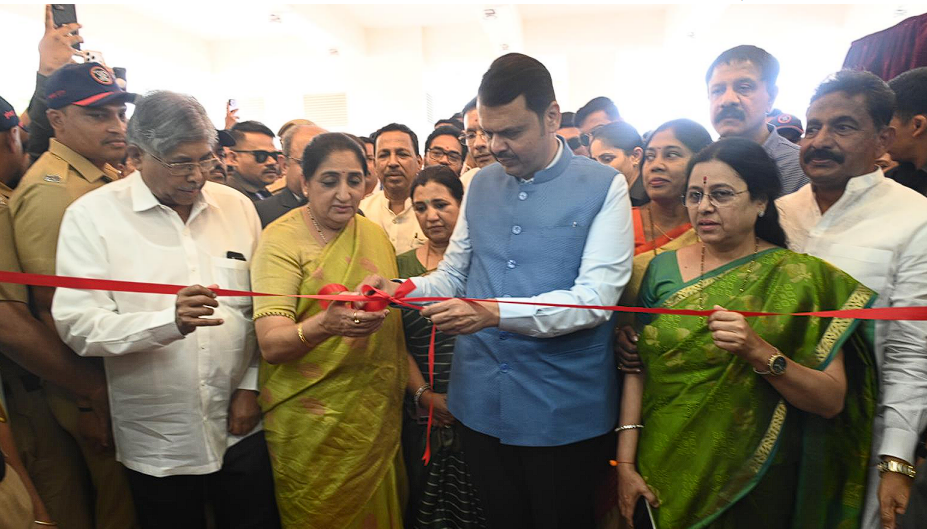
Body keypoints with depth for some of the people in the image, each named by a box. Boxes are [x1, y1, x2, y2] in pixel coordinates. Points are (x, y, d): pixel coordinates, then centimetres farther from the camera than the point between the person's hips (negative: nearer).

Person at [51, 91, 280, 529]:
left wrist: (251, 385, 1)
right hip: (156, 440, -2)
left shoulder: (237, 207, 3)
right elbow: (77, 326, -14)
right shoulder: (91, 216, -6)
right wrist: (169, 322, -30)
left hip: (241, 426, 3)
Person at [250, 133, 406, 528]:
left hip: (378, 417, 5)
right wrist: (324, 325, -40)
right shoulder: (281, 239, -11)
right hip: (312, 428, -4)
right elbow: (271, 345, -21)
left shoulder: (376, 235, 4)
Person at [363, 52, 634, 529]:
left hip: (563, 408, -4)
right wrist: (398, 290, -10)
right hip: (479, 401, 4)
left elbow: (596, 297, -18)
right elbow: (452, 276, 11)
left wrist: (495, 313, -30)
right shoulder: (481, 185, 7)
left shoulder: (604, 187, -8)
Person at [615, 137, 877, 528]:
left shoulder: (803, 276, -8)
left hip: (756, 485, -1)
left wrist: (759, 352, -28)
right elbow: (636, 367, -4)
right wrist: (626, 463, -7)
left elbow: (831, 401, -12)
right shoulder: (663, 268, -3)